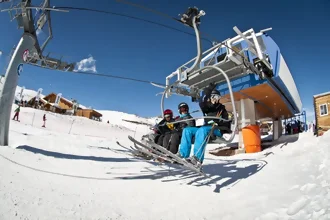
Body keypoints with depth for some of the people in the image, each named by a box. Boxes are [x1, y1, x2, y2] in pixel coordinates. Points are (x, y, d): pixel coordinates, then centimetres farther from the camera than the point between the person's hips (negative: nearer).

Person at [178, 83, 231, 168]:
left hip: (217, 130, -5)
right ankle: (183, 154, -28)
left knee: (202, 130, -38)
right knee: (187, 130, -14)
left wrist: (218, 122, -14)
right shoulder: (207, 107, 23)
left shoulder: (222, 108, 16)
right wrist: (207, 91, -12)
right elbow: (202, 102, -1)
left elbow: (226, 123, 8)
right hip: (205, 128, 5)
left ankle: (198, 158, -51)